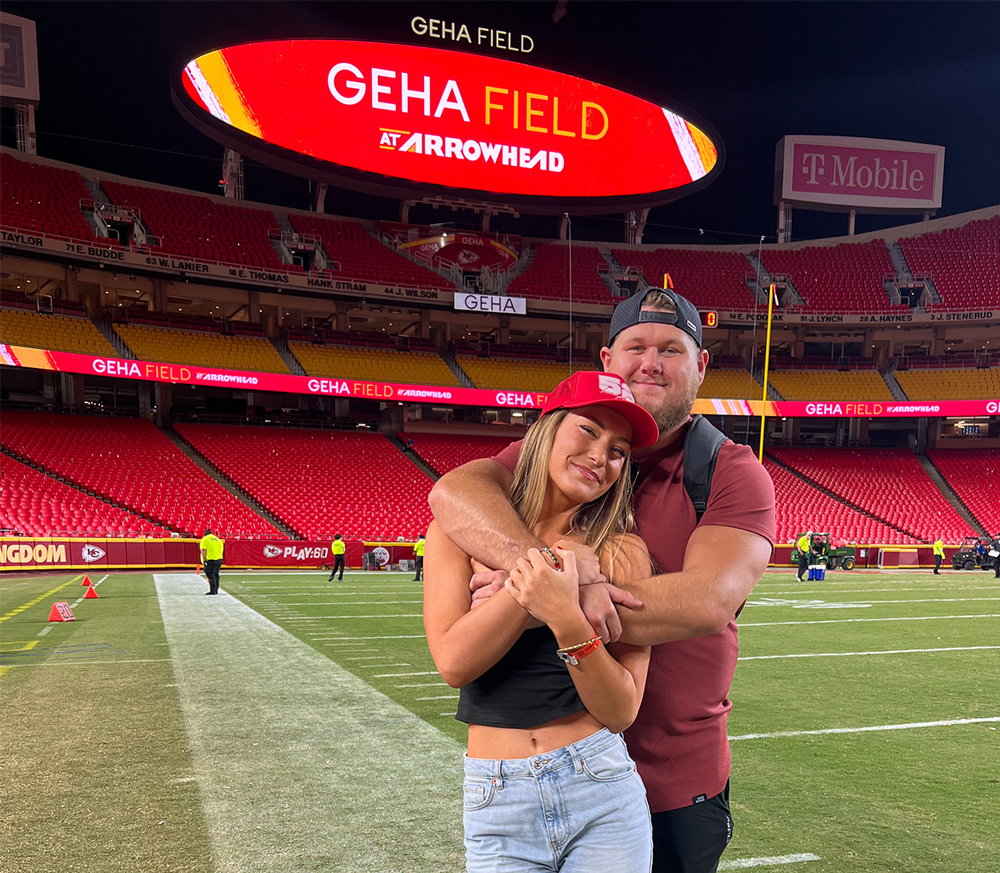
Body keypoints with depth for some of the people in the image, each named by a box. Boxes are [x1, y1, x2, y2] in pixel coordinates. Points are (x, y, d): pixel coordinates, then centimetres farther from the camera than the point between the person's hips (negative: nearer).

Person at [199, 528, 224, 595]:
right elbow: (221, 550, 15)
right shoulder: (218, 539, 16)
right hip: (219, 559, 6)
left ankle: (213, 590, -9)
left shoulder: (205, 539, 0)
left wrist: (204, 559, -11)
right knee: (216, 575, 14)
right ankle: (216, 590, 18)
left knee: (211, 576, -5)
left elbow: (203, 550, -11)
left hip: (210, 560, -6)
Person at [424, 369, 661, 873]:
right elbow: (453, 662, -14)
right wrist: (549, 563, -17)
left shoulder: (622, 553, -4)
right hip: (497, 800, 0)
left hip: (603, 793, 0)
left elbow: (620, 713, -9)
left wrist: (570, 623, -26)